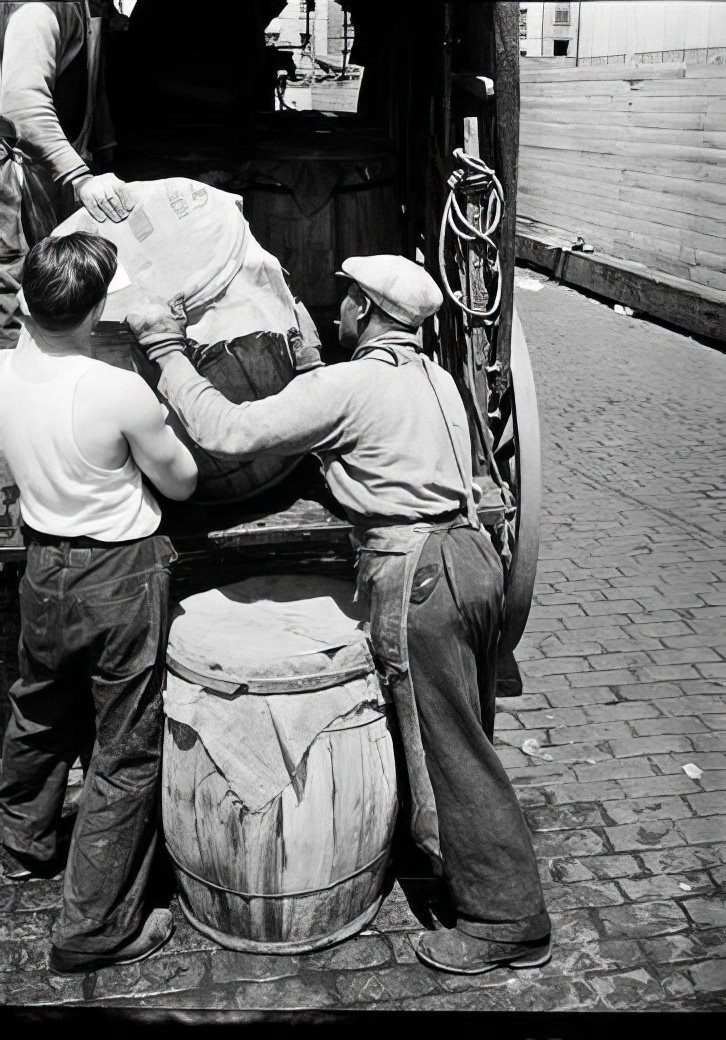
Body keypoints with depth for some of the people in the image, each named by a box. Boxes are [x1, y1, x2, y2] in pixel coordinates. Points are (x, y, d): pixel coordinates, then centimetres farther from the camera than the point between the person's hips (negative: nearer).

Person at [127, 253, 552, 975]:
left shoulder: (346, 387, -11)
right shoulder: (435, 376, 15)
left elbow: (229, 432, -14)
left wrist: (164, 348, -4)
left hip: (418, 577, -9)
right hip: (474, 555, 9)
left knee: (450, 753, 3)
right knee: (465, 740, 22)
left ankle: (506, 922, 15)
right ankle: (474, 867, 40)